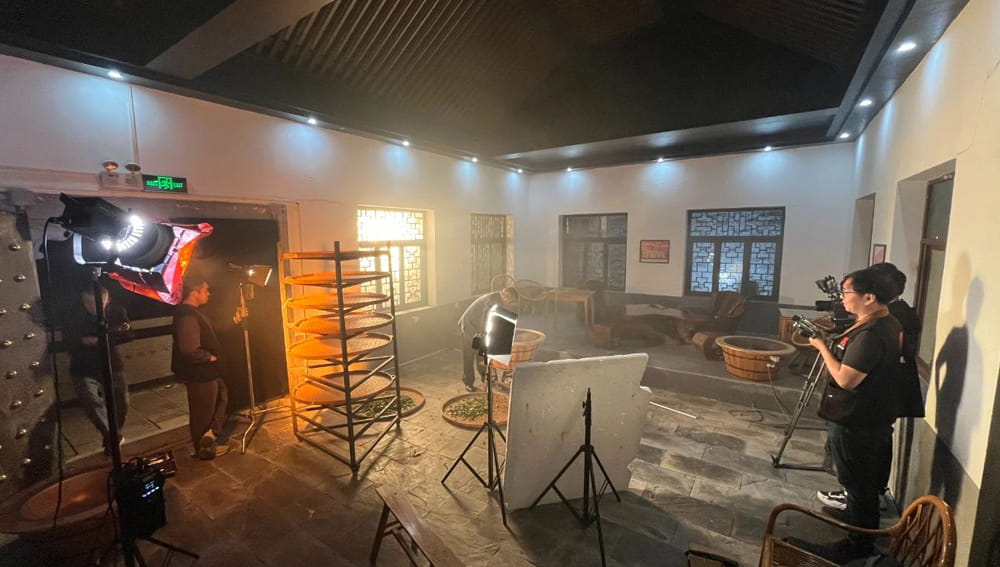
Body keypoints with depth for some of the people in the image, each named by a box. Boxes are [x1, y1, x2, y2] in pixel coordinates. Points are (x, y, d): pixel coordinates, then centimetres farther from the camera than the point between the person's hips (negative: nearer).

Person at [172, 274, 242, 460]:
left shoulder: (194, 312, 6)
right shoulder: (187, 317, -28)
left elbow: (209, 334, 19)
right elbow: (190, 350, -35)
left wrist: (233, 321, 12)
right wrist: (210, 357, -18)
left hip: (206, 372, 10)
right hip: (198, 374, -10)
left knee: (222, 395, 25)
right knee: (203, 412, 7)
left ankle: (211, 433, 24)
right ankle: (204, 449, 25)